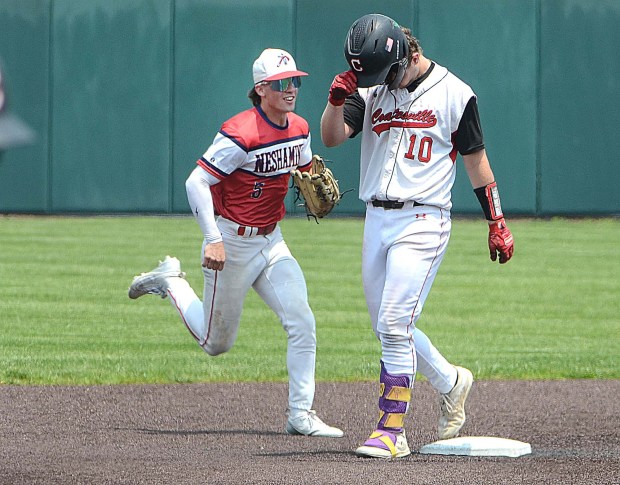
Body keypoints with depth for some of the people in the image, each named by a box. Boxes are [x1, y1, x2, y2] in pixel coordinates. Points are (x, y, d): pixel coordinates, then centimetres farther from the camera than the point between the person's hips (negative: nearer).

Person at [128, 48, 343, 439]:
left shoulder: (299, 129, 2)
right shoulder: (241, 135, -22)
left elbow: (305, 172, 20)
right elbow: (196, 182, -24)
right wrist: (213, 240, -31)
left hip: (271, 242, 6)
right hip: (232, 244, -6)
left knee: (302, 323, -10)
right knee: (216, 343, 8)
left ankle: (301, 415, -3)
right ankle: (171, 282, 31)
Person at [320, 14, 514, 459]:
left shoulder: (453, 95, -5)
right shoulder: (370, 92, 6)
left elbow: (476, 158, 2)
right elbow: (332, 137, -2)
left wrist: (497, 225, 4)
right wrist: (337, 99, -22)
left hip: (423, 220, -6)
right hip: (377, 219, 6)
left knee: (394, 326, -14)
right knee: (390, 329, 12)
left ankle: (392, 432, -12)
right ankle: (450, 382, 35)